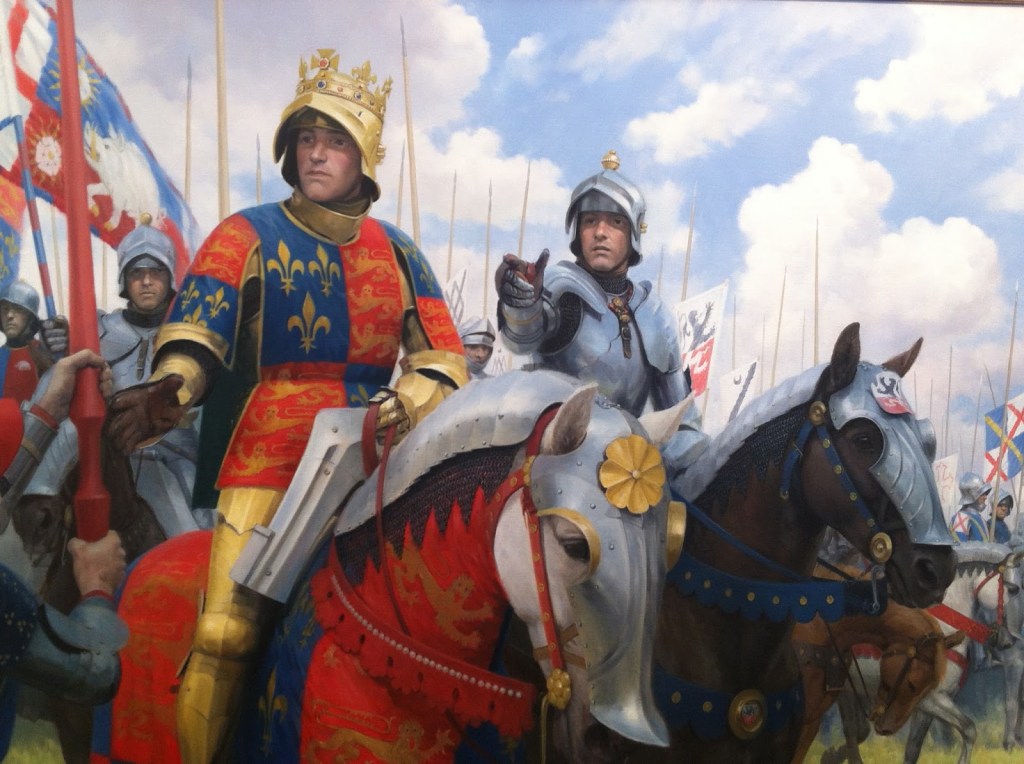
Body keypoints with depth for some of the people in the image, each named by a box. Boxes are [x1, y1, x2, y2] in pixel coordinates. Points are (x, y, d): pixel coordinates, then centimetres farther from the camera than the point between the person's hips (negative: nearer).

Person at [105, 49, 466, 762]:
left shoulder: (396, 251, 15)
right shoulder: (250, 236, 8)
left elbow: (443, 356, 11)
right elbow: (197, 333, -5)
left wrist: (402, 408, -9)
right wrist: (168, 392, -27)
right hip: (274, 450, -2)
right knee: (228, 628, -14)